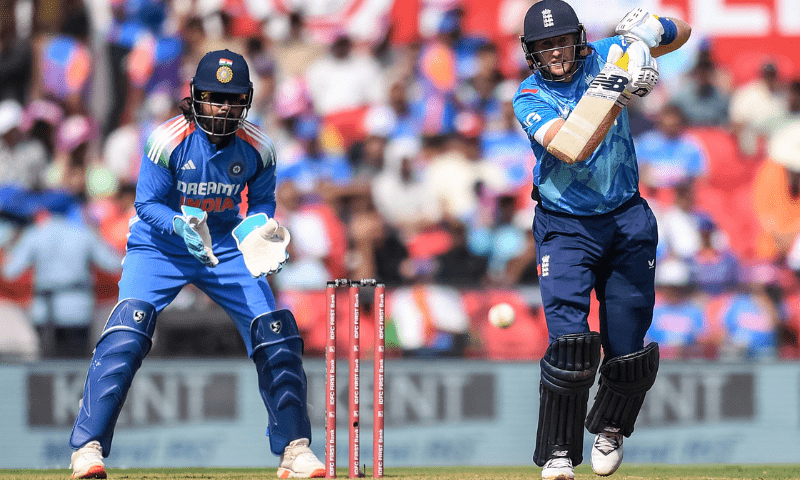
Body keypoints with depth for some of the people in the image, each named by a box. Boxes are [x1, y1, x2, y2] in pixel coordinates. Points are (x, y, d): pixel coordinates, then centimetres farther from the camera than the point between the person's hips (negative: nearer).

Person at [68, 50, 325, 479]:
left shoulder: (257, 149, -11)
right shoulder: (169, 140, -21)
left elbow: (261, 204, 3)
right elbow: (148, 203, -15)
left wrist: (259, 234, -19)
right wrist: (180, 225, -34)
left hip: (226, 248, 3)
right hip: (160, 246, -3)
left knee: (276, 335, -6)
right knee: (127, 329, -24)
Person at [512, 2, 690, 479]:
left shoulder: (604, 58, -1)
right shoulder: (530, 96, -7)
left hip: (628, 223, 2)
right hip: (566, 228, -2)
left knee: (629, 351, 2)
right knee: (571, 342, -18)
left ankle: (610, 427, 31)